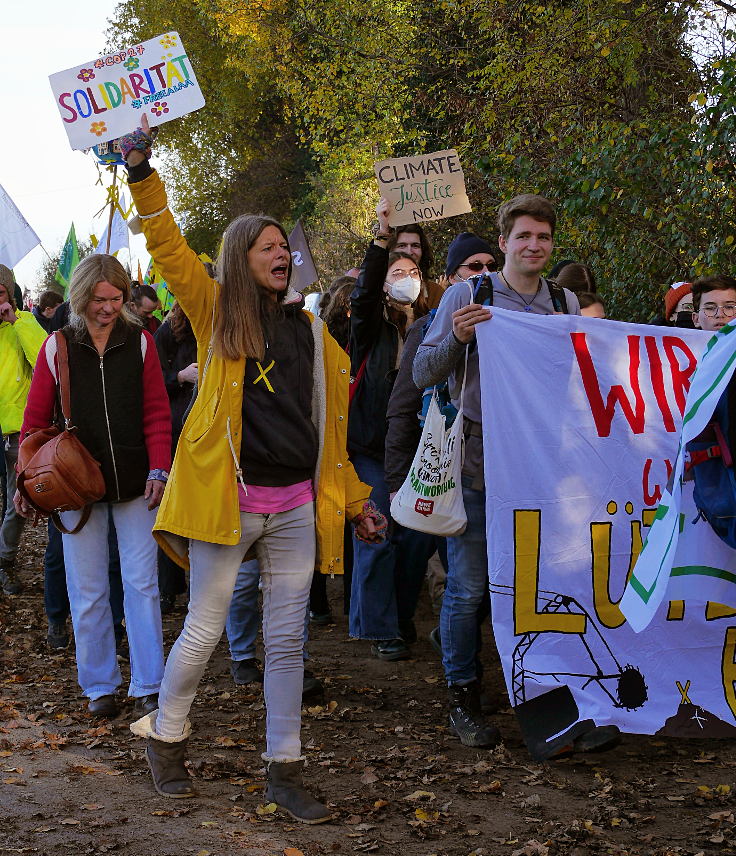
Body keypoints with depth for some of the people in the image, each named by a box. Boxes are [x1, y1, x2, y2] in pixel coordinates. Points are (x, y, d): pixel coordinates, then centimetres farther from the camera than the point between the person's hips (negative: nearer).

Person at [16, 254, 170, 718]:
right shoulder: (58, 347, 1)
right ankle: (99, 686, 17)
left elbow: (157, 412, 1)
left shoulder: (140, 341, 1)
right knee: (87, 591, 5)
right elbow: (36, 419, 3)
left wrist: (158, 470, -11)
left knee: (142, 584, 1)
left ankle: (147, 686, 9)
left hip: (135, 485, 0)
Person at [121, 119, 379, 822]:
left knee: (287, 641, 7)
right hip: (226, 496, -3)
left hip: (296, 506, 3)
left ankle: (283, 771, 16)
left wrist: (354, 500, 16)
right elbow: (168, 249, -7)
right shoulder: (217, 313, 4)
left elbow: (329, 426, 15)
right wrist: (142, 176, -20)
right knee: (203, 631, 2)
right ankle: (165, 739, 25)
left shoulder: (311, 331, 11)